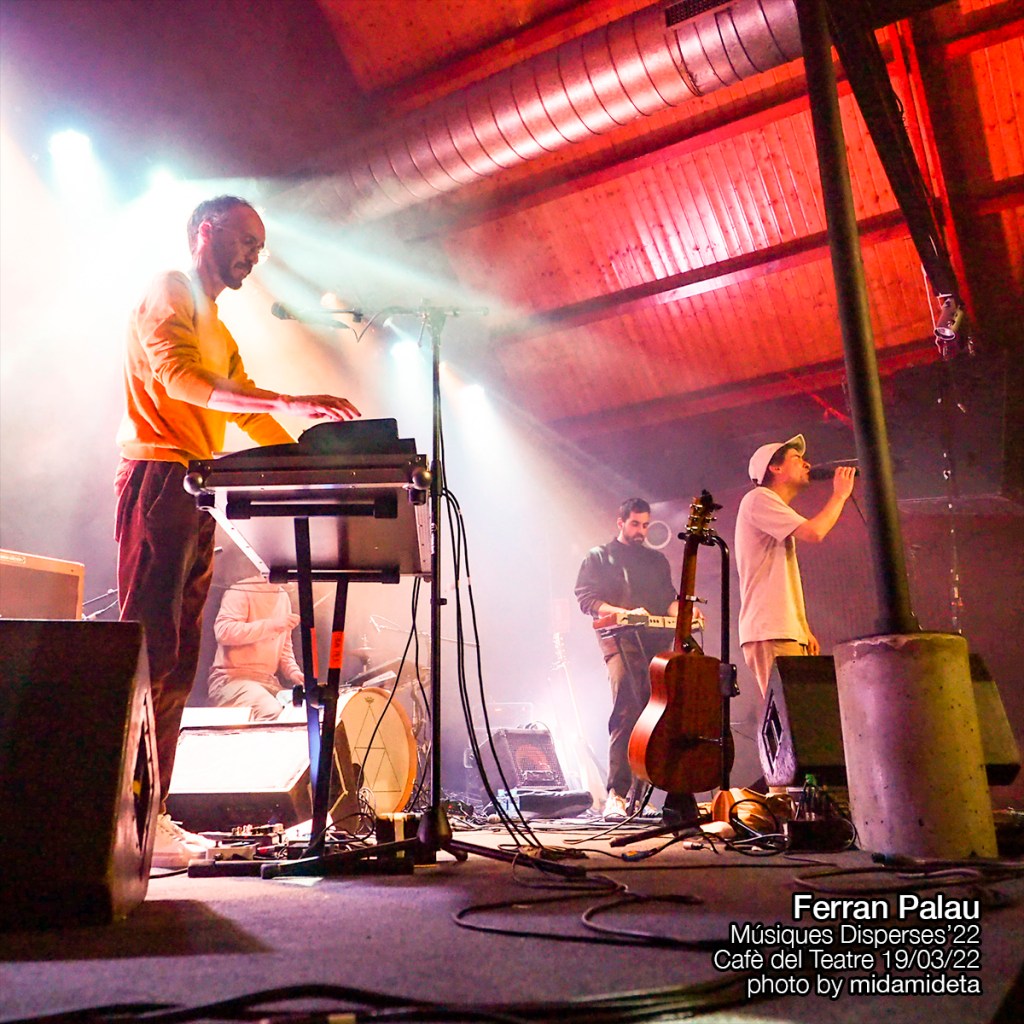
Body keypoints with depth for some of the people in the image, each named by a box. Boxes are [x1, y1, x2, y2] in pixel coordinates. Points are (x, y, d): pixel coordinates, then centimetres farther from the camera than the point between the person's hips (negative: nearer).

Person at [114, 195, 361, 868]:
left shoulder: (219, 332, 29)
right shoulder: (170, 293, 2)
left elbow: (251, 419, 26)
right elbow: (177, 376, -17)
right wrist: (288, 401, -28)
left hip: (197, 496, 9)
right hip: (159, 478, -9)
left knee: (177, 663, 4)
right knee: (149, 652, -14)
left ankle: (152, 812, 6)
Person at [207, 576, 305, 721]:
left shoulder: (283, 596, 15)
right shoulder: (242, 590, -7)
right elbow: (223, 631, -22)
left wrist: (292, 671, 5)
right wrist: (272, 625, -23)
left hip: (268, 682, 7)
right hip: (232, 678, -7)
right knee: (273, 712, -33)